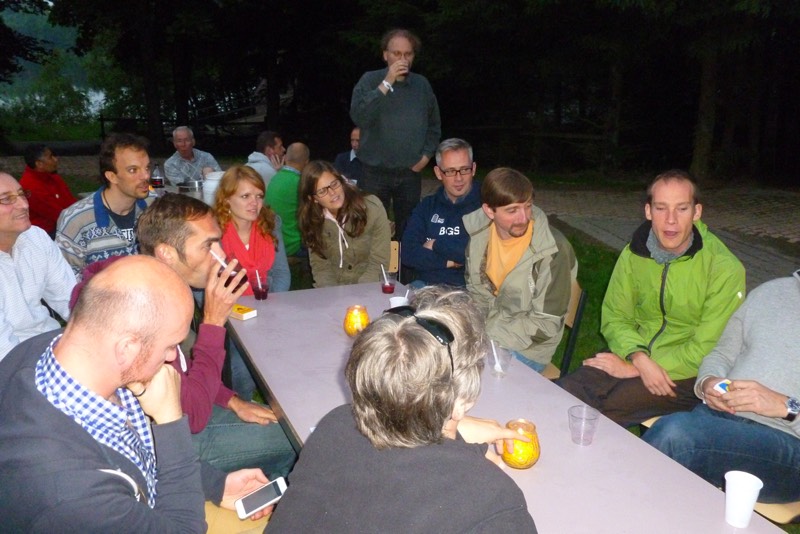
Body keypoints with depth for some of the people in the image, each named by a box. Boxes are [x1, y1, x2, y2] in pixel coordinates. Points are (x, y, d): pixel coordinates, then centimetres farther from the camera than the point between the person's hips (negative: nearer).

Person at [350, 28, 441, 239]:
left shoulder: (422, 84, 8)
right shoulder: (370, 80, -2)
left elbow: (434, 125, 17)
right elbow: (359, 117, -19)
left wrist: (426, 155, 4)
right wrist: (387, 83, -20)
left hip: (410, 174, 3)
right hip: (374, 173, -2)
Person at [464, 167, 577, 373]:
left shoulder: (552, 250, -20)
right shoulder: (479, 233, -5)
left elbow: (546, 325, -17)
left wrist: (486, 337, -21)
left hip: (526, 350, -5)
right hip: (485, 331, 5)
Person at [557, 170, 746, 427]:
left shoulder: (725, 269, -13)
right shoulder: (633, 254, 2)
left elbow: (706, 351, -13)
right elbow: (614, 318, 6)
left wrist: (634, 370, -15)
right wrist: (639, 357, -16)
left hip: (684, 375, -4)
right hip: (636, 355, 4)